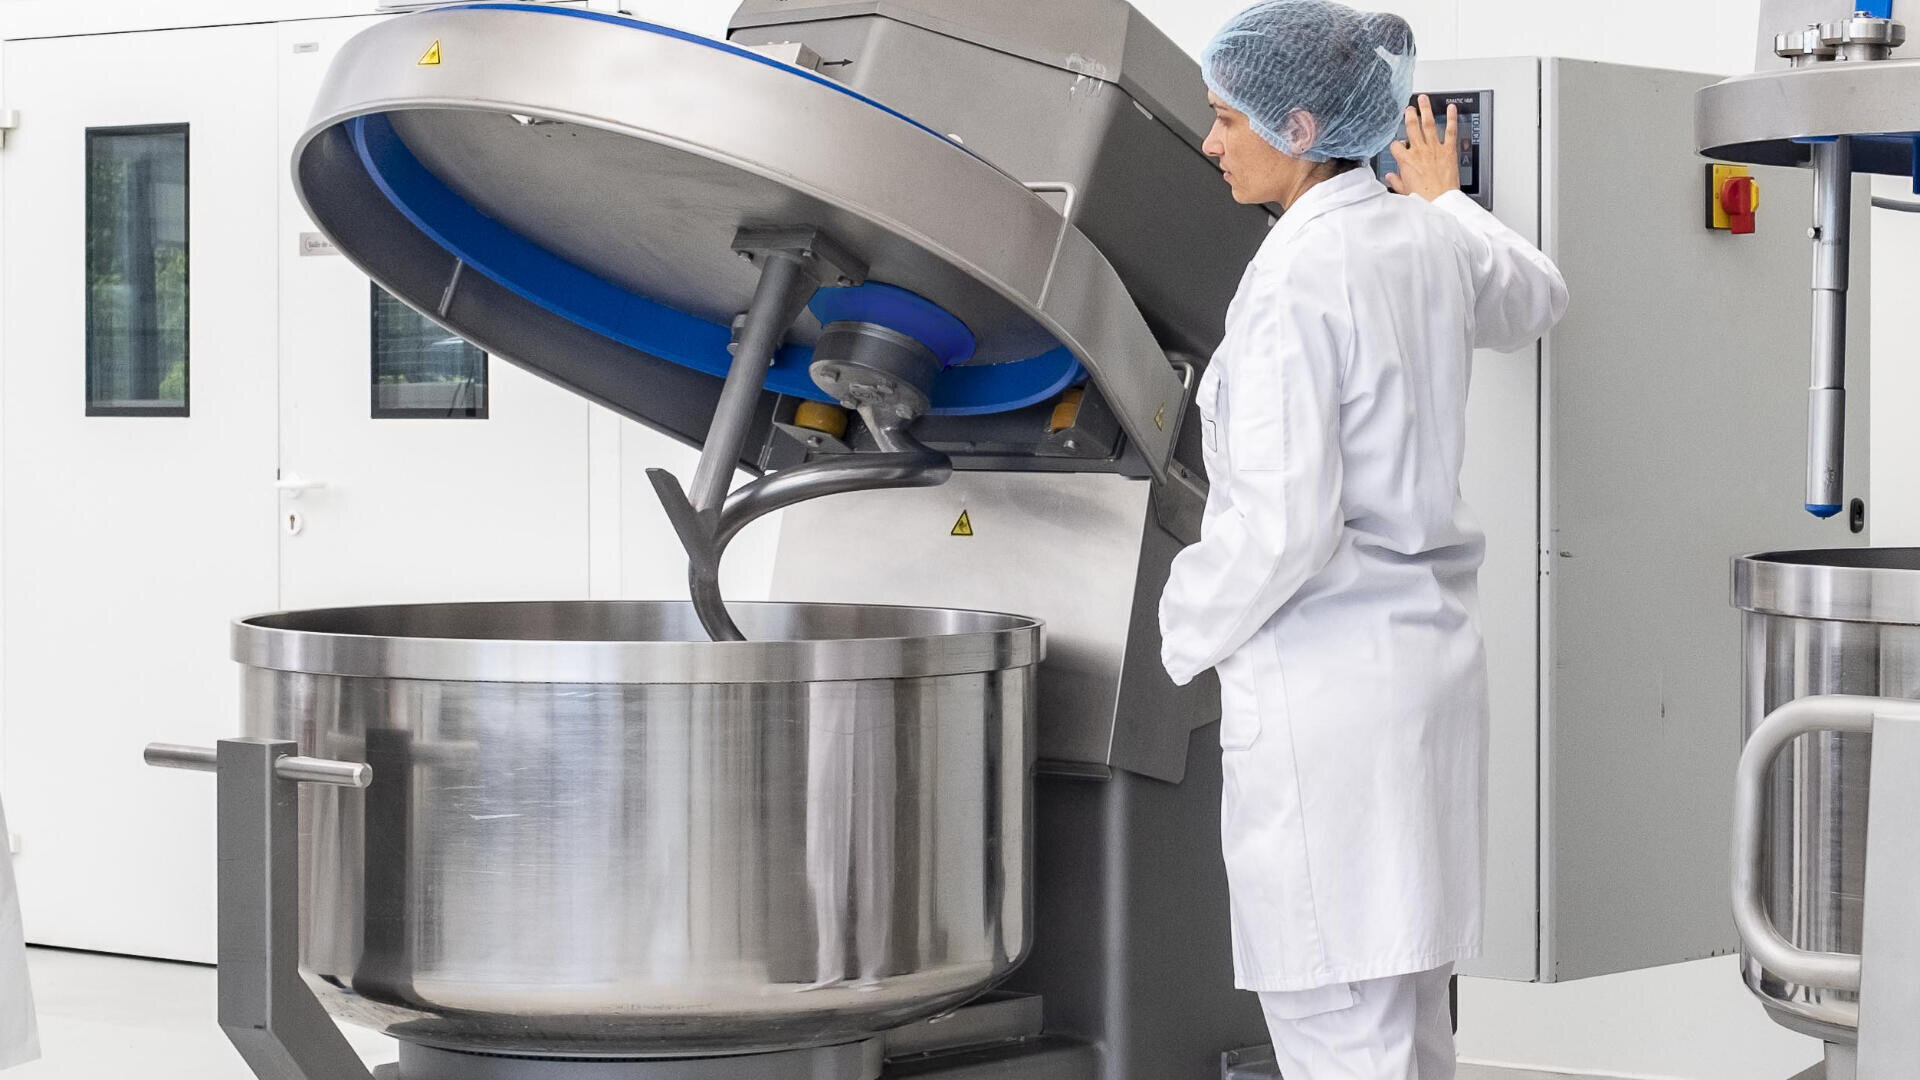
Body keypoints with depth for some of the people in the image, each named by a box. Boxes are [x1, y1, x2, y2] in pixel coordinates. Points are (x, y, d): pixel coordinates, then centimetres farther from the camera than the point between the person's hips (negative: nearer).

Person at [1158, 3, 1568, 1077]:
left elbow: (1284, 523, -23)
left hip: (1324, 677, -9)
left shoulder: (1295, 281, -19)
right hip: (1429, 641, 9)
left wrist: (1191, 632, -5)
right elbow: (1535, 299, 31)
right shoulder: (1433, 245, 6)